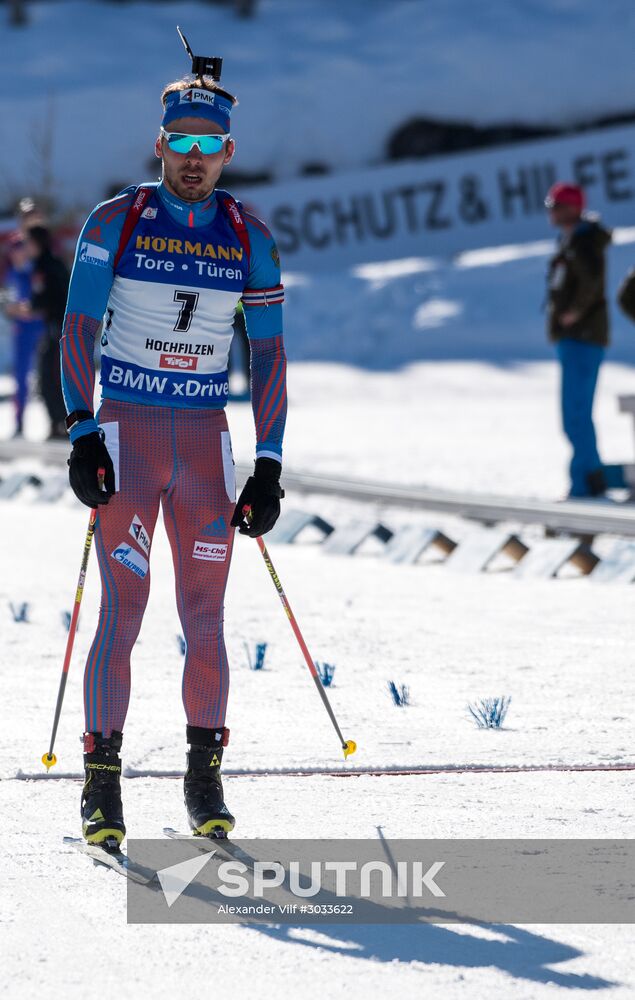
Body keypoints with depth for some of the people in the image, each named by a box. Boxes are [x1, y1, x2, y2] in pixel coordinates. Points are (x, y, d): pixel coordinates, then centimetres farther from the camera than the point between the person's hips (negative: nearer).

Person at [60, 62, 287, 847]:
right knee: (123, 607, -10)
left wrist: (269, 465, 4)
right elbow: (78, 330, -2)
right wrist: (80, 434, -12)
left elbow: (269, 353, 9)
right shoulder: (114, 223, -2)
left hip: (206, 437, 2)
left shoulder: (249, 238, 5)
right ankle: (102, 776, -4)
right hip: (126, 430, -2)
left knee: (205, 617, 1)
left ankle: (204, 778, 12)